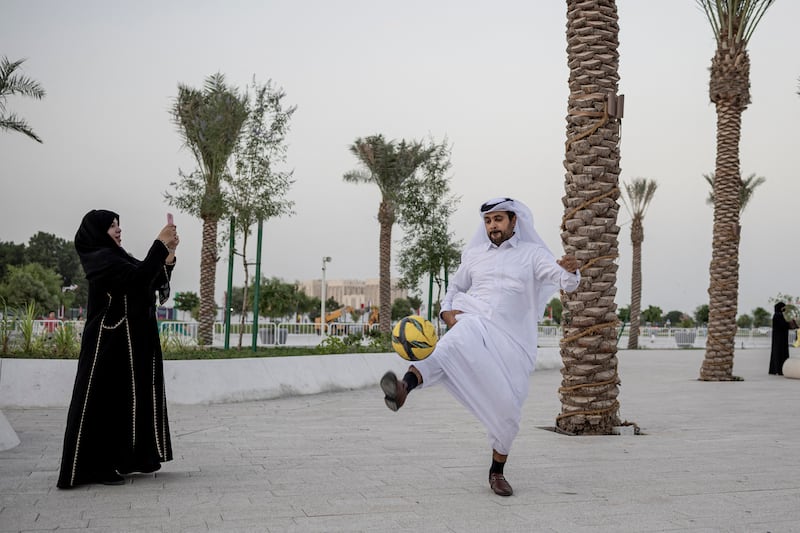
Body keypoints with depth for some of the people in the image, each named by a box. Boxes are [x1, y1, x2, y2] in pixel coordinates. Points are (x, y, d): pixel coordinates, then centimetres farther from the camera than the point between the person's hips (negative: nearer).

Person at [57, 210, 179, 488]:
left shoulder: (115, 258, 17)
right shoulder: (101, 258, -13)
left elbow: (154, 281, 13)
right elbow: (139, 277, -27)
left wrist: (169, 253, -1)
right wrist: (160, 244, -23)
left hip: (130, 342, 10)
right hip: (110, 341, -10)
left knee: (124, 399, 12)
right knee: (105, 400, -6)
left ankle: (121, 460, 19)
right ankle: (97, 466, 0)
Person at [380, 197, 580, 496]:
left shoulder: (533, 254, 7)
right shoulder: (474, 255, 17)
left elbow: (564, 281, -8)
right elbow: (455, 287, 27)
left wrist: (570, 271, -33)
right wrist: (447, 312, 5)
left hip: (513, 339, 0)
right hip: (475, 324, 0)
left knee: (508, 408, 1)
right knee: (451, 346, -35)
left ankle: (497, 472, 24)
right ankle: (404, 387, -62)